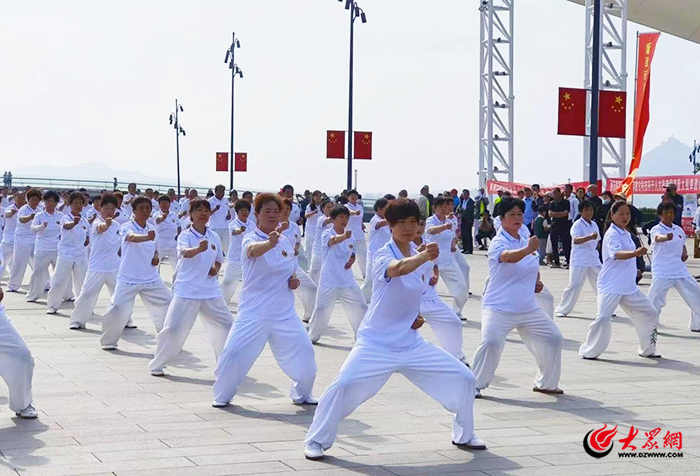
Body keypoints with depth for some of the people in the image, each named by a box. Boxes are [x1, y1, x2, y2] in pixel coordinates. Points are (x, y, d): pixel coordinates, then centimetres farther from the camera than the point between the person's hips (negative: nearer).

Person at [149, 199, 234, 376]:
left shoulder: (214, 236, 8)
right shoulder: (185, 236, -7)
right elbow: (185, 252, -29)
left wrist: (216, 269, -1)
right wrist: (199, 249, -50)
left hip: (211, 291, 5)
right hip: (186, 291, -4)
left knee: (226, 326, 3)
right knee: (173, 329, -8)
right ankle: (157, 365, 11)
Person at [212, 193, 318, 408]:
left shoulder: (285, 242, 8)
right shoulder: (250, 239, -9)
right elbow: (254, 250, -35)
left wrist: (294, 281, 0)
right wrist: (270, 242, -58)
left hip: (285, 313, 4)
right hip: (254, 312, -4)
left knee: (304, 353, -2)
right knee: (233, 353, -11)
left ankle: (302, 394, 24)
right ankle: (223, 396, 15)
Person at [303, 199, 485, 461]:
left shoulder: (418, 254, 3)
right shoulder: (383, 255, -17)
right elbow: (398, 269, -42)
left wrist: (417, 315, 2)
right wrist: (424, 257, -61)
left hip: (411, 343, 6)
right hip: (376, 343, -6)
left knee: (464, 378, 4)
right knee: (345, 385, -27)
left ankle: (464, 435, 28)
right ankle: (316, 440, -5)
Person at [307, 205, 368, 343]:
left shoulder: (350, 236, 6)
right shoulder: (326, 234, -11)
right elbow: (334, 240, -36)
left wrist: (351, 260, -5)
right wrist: (344, 236, -59)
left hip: (347, 280, 5)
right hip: (329, 281, -4)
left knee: (360, 306, 2)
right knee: (321, 309, 0)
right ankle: (313, 336, 19)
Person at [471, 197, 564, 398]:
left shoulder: (526, 240, 10)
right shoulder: (498, 243, -13)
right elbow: (508, 257, -37)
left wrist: (537, 282, 6)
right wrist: (528, 249, -56)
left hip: (529, 308, 7)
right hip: (498, 307, -7)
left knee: (553, 339, 9)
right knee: (491, 342, -26)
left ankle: (545, 383, 29)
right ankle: (475, 386, -7)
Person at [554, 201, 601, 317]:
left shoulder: (594, 225, 12)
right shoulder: (577, 224, -11)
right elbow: (576, 240, -29)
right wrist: (590, 237, -43)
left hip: (594, 260, 6)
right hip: (579, 261, -6)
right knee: (574, 285, -6)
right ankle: (562, 309, 4)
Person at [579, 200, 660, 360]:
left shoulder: (626, 234, 12)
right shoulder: (612, 234, -14)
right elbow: (617, 254, -34)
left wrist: (638, 253, 10)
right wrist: (635, 253, -50)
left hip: (629, 286, 9)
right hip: (611, 286, -9)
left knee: (649, 314, 11)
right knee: (603, 318, -16)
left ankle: (647, 350, 26)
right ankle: (589, 351, -1)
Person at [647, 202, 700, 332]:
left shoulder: (679, 230, 10)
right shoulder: (656, 229, -9)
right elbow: (658, 238, -34)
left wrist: (685, 253, 4)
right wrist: (666, 237, -57)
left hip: (680, 271, 6)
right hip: (662, 272, -6)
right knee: (655, 299, -11)